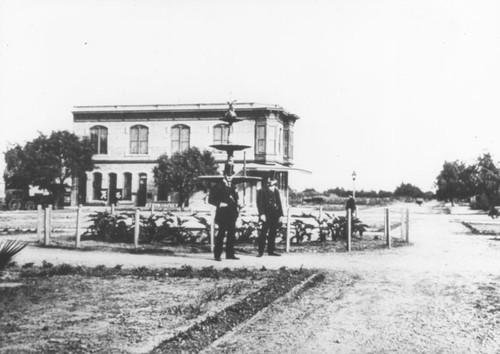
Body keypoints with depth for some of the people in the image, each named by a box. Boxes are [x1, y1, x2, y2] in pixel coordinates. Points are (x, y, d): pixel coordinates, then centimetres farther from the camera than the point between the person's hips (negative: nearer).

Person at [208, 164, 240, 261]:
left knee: (232, 235, 5)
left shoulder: (233, 188, 19)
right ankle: (217, 255, -4)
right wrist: (220, 204, -18)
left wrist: (236, 210, 10)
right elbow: (211, 200, -5)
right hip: (223, 215, -6)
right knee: (221, 235, -7)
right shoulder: (218, 187, -1)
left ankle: (230, 254, 11)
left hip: (232, 216, 6)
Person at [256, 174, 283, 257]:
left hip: (275, 216, 6)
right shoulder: (262, 191, -1)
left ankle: (271, 250, 14)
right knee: (264, 233, -7)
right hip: (267, 215, -6)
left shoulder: (276, 191, 17)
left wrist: (280, 214, 10)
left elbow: (279, 203, 17)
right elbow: (260, 203, -7)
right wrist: (262, 214, -16)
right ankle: (261, 251, -3)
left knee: (273, 233, 8)